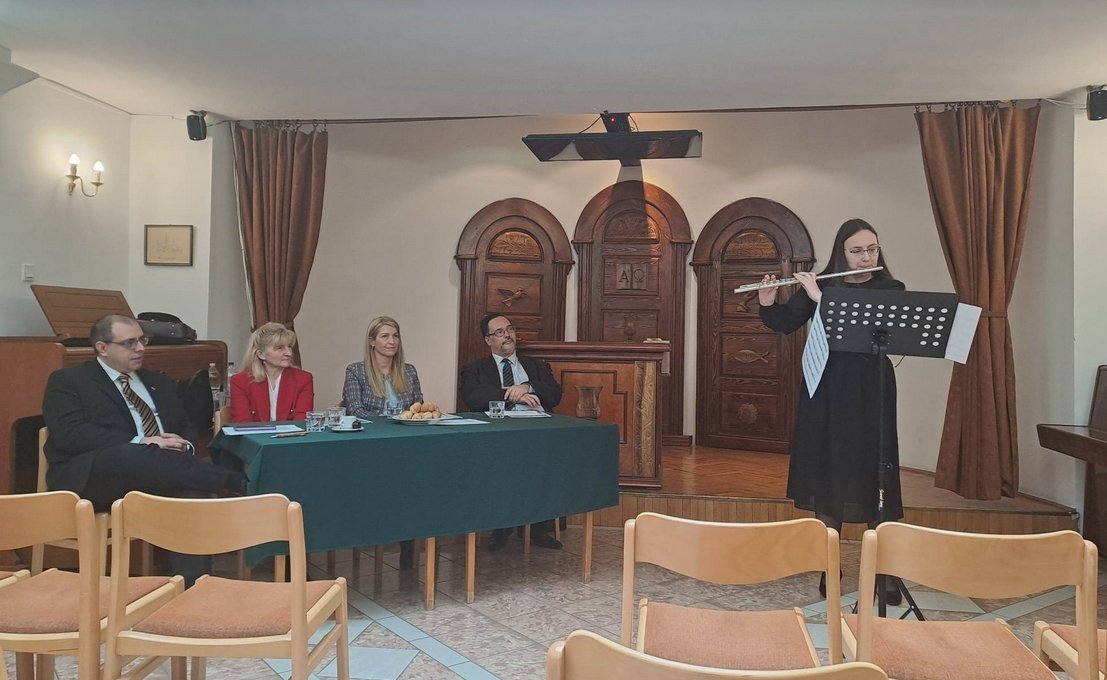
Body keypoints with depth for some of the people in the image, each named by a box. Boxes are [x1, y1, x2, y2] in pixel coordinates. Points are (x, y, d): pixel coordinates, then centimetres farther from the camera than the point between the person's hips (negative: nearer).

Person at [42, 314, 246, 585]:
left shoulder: (159, 383, 24)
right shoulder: (67, 381, 8)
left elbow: (187, 428, 21)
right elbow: (69, 434, -9)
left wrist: (184, 445, -5)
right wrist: (140, 443, -19)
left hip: (154, 475, 4)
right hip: (91, 478, -4)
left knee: (192, 490, -31)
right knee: (131, 455, -38)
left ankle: (192, 587, -34)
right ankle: (235, 483, -37)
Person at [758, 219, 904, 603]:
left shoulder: (890, 289, 0)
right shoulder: (820, 284, 7)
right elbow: (785, 324, 4)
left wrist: (821, 298, -19)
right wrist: (767, 302, -14)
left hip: (870, 395, -2)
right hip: (825, 392, 2)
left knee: (875, 483, -1)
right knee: (826, 481, 7)